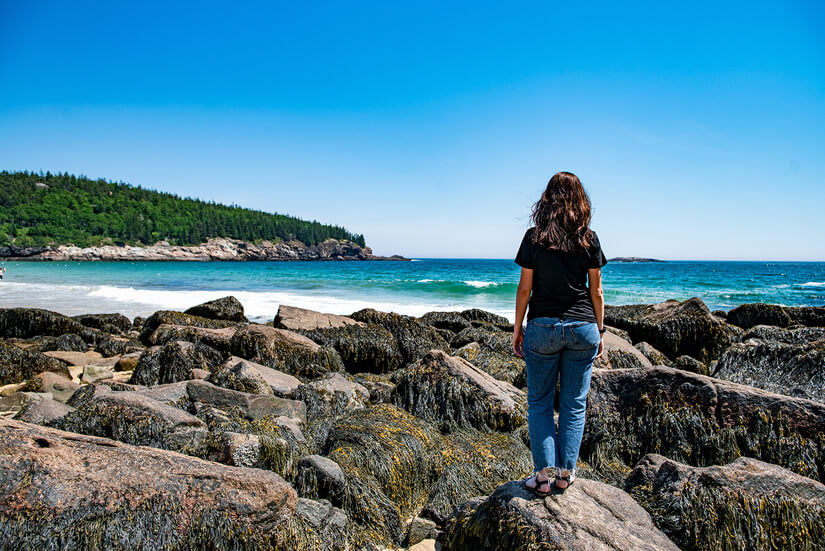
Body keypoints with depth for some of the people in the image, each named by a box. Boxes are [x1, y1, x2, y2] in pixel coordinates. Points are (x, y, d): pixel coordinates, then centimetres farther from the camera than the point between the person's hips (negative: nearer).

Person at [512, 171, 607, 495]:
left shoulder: (534, 237, -4)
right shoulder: (589, 238, 0)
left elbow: (525, 288, -3)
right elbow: (596, 291, 3)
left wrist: (517, 329, 5)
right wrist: (599, 330, 13)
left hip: (543, 327, -1)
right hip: (582, 328, 2)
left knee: (540, 403, 9)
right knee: (574, 403, 11)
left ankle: (544, 475, 8)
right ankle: (565, 473, 17)